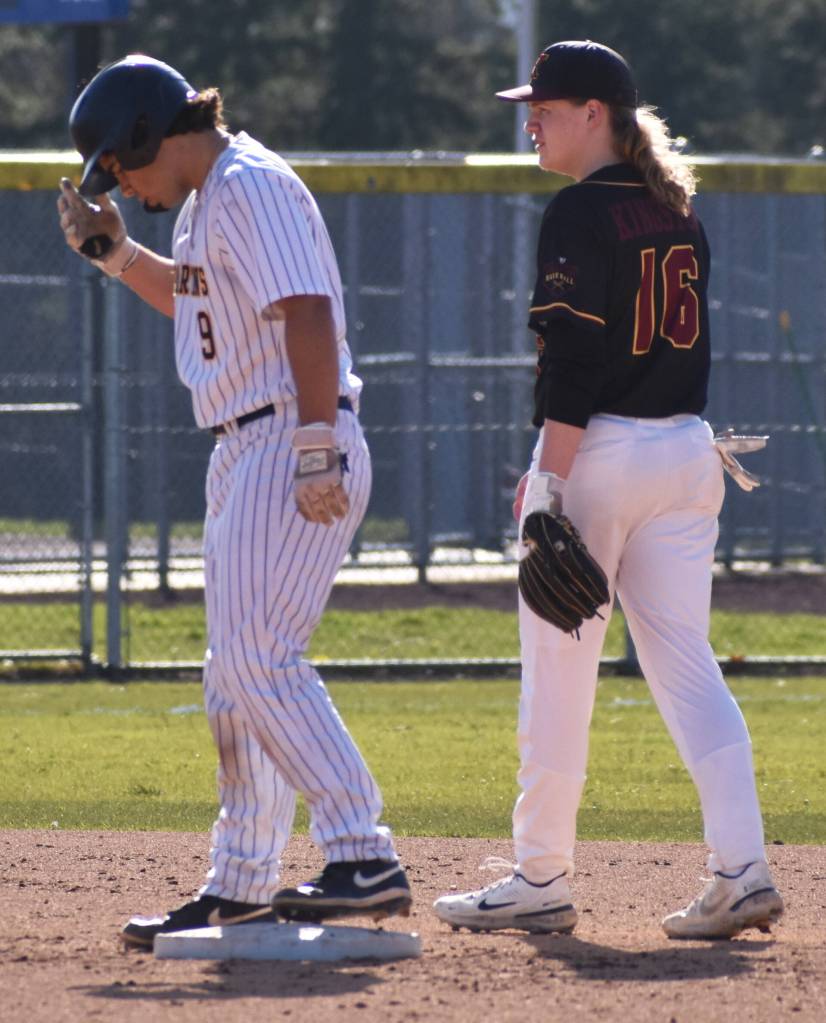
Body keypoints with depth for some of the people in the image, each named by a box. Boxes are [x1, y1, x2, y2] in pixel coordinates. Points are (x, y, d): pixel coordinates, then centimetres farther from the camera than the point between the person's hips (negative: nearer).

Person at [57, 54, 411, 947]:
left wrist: (317, 455, -29)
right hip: (242, 457, 11)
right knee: (235, 674, 13)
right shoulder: (206, 201, 17)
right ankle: (239, 889, 19)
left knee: (260, 662, -18)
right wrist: (112, 251, 21)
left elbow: (307, 315, -24)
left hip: (292, 445, -11)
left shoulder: (251, 187, -15)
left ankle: (364, 859, -22)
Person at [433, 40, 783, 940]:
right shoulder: (676, 211, 14)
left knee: (558, 671, 2)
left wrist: (552, 482, -18)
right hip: (688, 451, 7)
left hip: (600, 452, -7)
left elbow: (575, 360, -18)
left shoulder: (582, 212, -11)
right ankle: (740, 872, -6)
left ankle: (541, 880, 8)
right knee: (685, 663, 5)